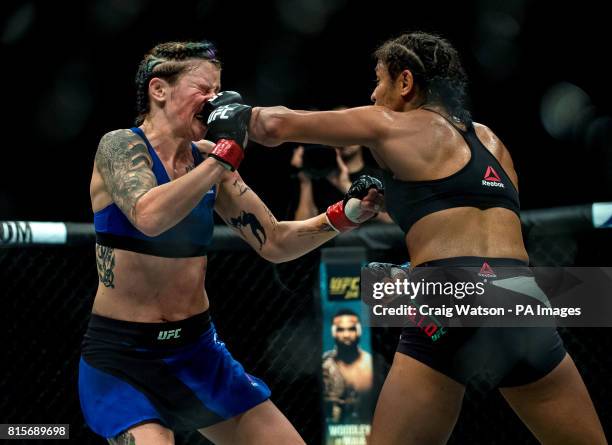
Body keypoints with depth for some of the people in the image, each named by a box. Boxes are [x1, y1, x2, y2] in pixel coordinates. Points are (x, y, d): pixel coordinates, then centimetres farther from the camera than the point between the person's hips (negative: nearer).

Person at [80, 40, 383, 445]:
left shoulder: (209, 161, 5)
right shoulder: (121, 146, -12)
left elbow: (275, 243, 11)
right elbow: (150, 217, -33)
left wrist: (343, 215, -4)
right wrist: (226, 152, -26)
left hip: (198, 348, 7)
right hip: (123, 354, -7)